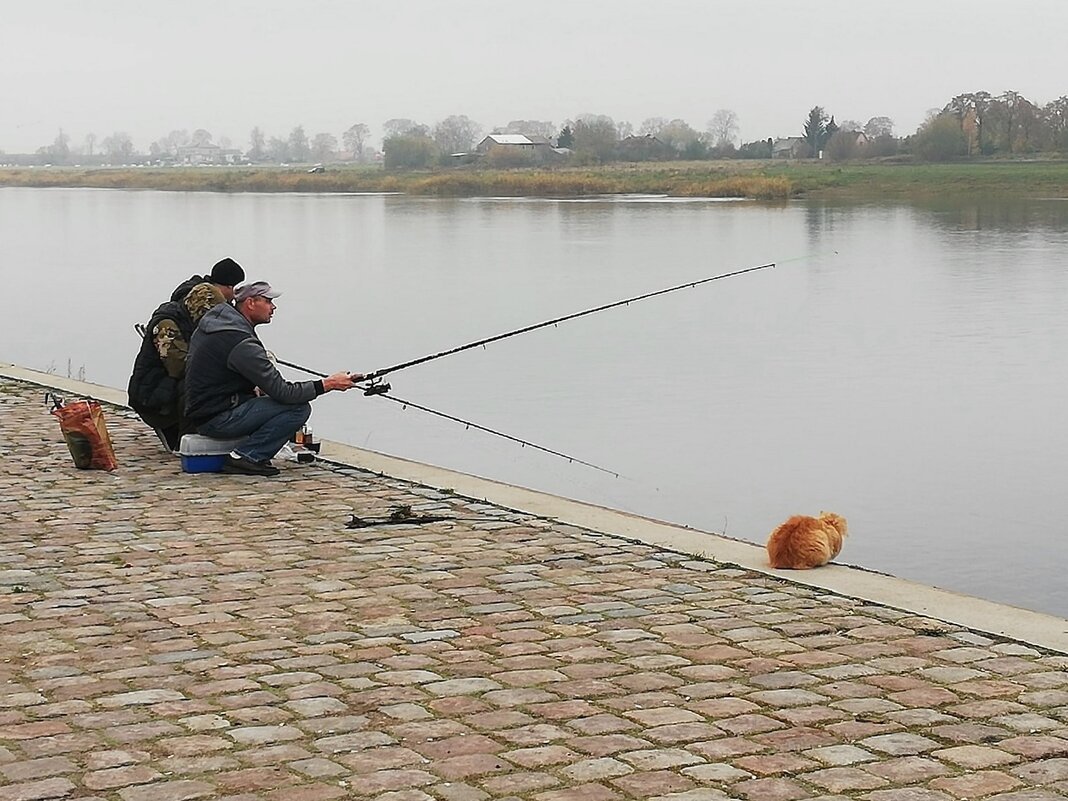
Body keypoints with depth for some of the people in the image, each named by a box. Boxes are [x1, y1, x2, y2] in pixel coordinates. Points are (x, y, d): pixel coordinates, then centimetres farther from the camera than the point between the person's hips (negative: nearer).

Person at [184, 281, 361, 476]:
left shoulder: (213, 319, 7)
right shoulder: (242, 344, -22)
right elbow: (282, 393, -22)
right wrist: (327, 384, -14)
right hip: (217, 420, -10)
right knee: (299, 407, -16)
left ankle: (248, 454, 8)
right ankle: (245, 456, -12)